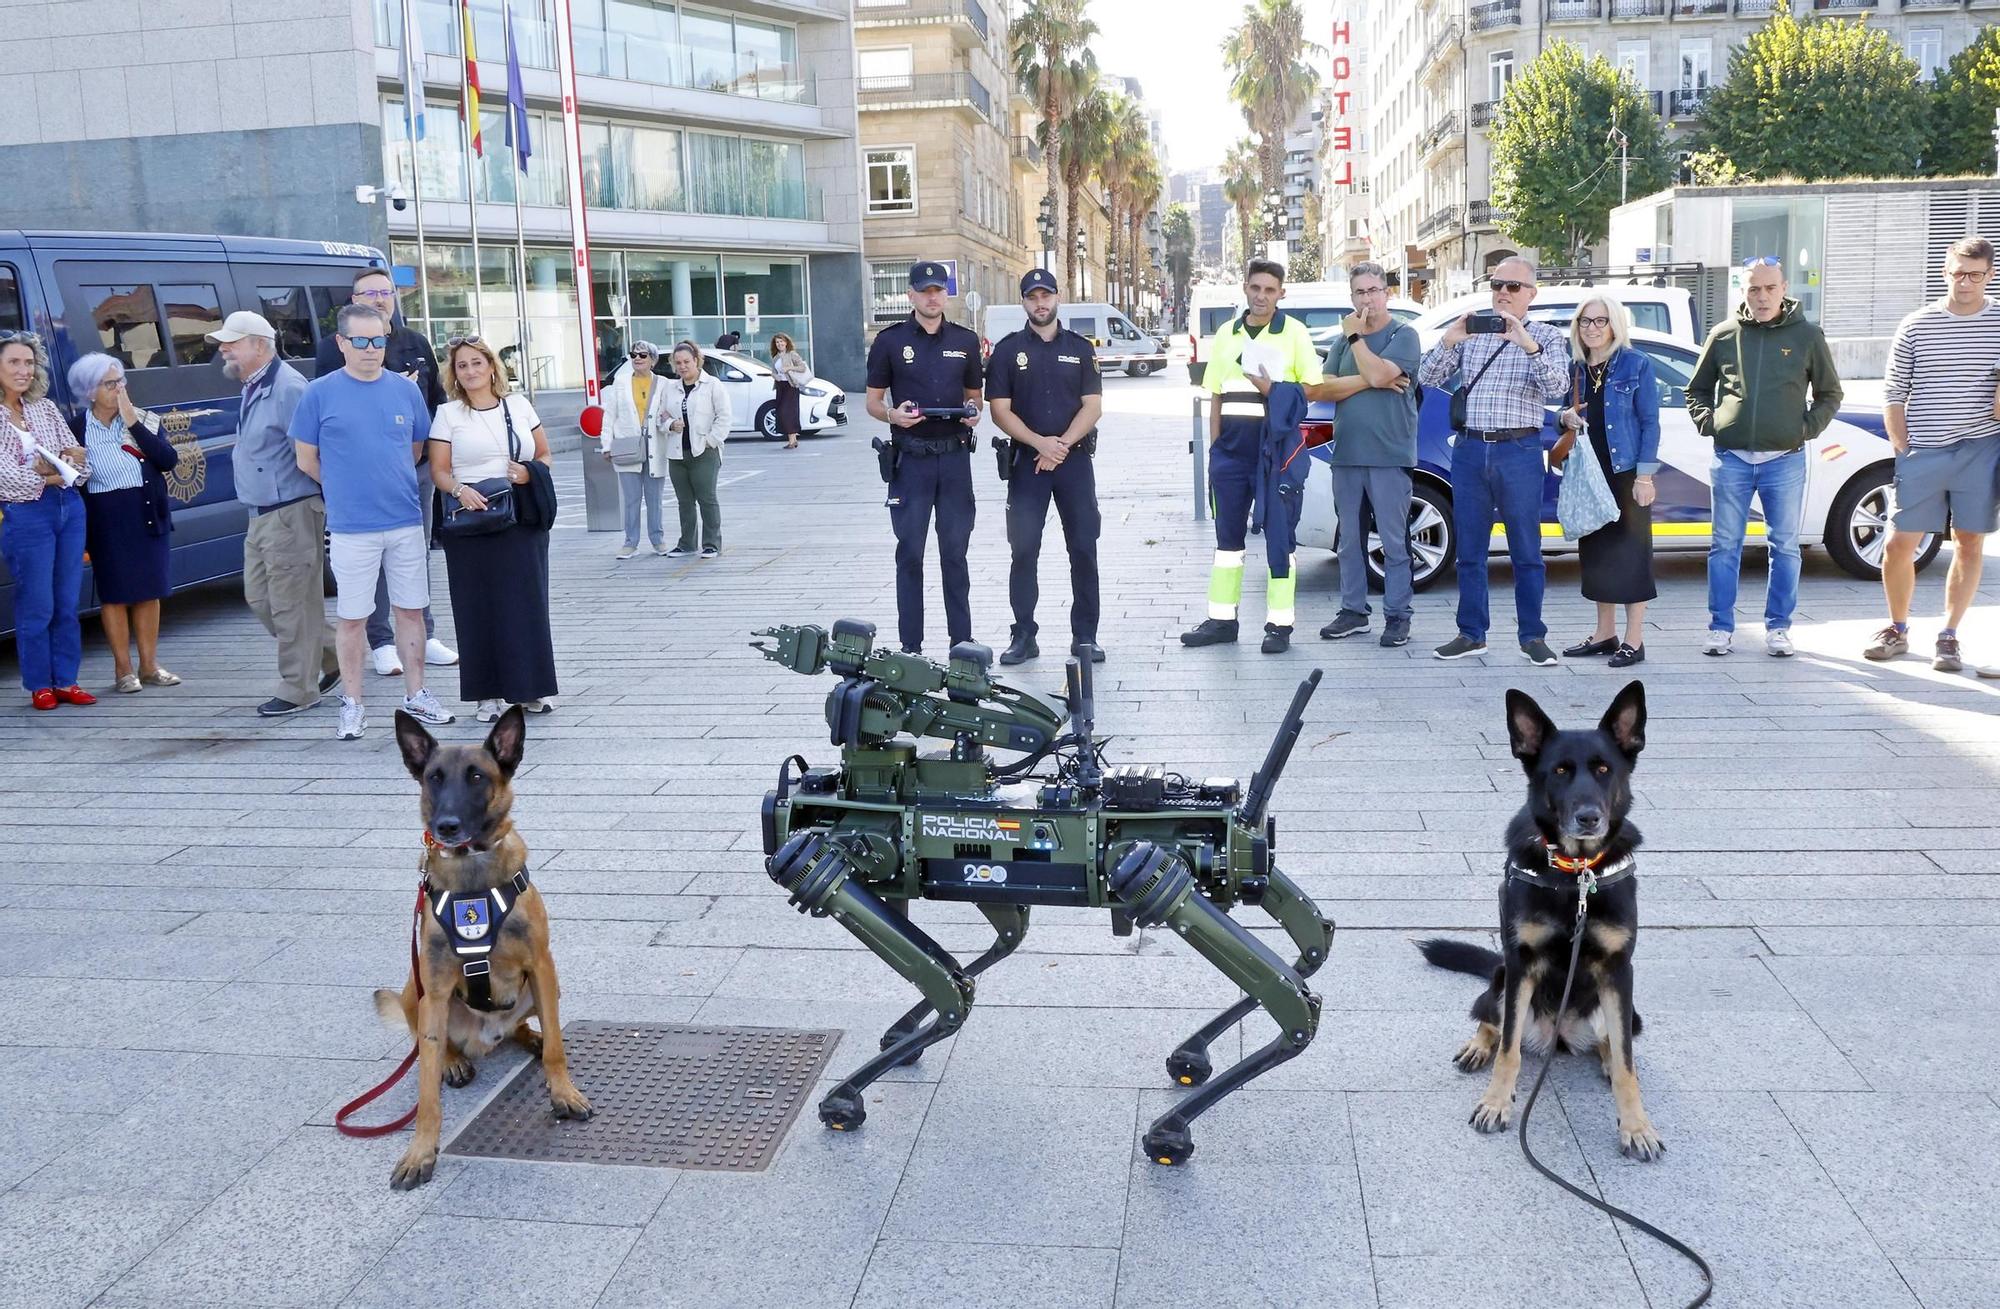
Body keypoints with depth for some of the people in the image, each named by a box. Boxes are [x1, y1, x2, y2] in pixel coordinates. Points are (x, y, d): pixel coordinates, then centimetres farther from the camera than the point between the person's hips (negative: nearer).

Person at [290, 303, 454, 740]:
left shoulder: (406, 390, 5)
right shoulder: (320, 393, -3)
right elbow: (306, 459, 4)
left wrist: (389, 485, 13)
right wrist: (347, 490, 8)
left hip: (407, 523, 3)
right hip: (351, 528, -3)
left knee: (411, 610, 10)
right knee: (352, 618, 4)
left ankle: (415, 696, 22)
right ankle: (352, 706, 13)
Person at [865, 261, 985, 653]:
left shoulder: (965, 340, 10)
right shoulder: (890, 340, 2)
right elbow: (872, 401, 5)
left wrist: (973, 412, -6)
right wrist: (893, 415, -17)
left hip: (954, 455, 2)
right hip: (911, 457, -2)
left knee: (955, 551, 7)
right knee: (910, 551, 1)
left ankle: (962, 642, 14)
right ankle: (910, 646, 6)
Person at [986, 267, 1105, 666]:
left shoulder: (1080, 348, 9)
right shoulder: (1007, 349, 5)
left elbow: (1093, 406, 2)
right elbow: (1000, 410, -1)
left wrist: (1062, 444, -13)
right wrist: (1040, 443, -14)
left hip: (1075, 458, 1)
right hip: (1026, 459, -1)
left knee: (1083, 549, 1)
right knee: (1024, 550, -2)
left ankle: (1084, 635, 8)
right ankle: (1024, 635, 5)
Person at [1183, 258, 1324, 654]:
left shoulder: (1294, 332, 0)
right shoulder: (1226, 334, 13)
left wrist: (1275, 389, -18)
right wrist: (1214, 447, 11)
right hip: (1231, 448, 5)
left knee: (1278, 536, -2)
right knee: (1228, 534, 9)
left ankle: (1279, 624, 3)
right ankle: (1221, 619, 16)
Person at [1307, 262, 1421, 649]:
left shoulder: (1403, 335, -1)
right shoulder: (1344, 340, 15)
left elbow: (1378, 372, -18)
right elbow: (1318, 389, 2)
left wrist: (1355, 336, -6)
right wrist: (1370, 382, -8)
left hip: (1389, 456, -5)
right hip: (1346, 455, 5)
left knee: (1394, 540, -2)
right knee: (1350, 539, 10)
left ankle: (1397, 616, 4)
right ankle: (1353, 611, 18)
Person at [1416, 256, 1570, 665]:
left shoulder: (1547, 336, 5)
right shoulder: (1469, 334, 11)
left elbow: (1557, 389, -11)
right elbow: (1427, 379, 5)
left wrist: (1528, 345, -23)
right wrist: (1448, 341, -12)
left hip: (1519, 451, -3)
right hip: (1469, 449, 3)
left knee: (1526, 551, 1)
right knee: (1469, 549, 7)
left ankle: (1532, 636, 9)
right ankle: (1471, 634, 15)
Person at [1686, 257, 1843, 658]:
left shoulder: (1807, 335, 4)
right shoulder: (1724, 334, 6)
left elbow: (1830, 394, 12)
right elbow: (1697, 389, 17)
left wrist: (1807, 429, -2)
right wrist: (1707, 423, 1)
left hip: (1785, 460, 0)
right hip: (1731, 459, 1)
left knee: (1785, 547, 5)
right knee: (1724, 546, 4)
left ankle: (1778, 627, 15)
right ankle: (1721, 626, 11)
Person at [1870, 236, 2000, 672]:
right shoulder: (1916, 327, 2)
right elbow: (1894, 395, 5)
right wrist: (1902, 450, -1)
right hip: (1923, 453, 0)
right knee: (1899, 544, 0)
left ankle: (1948, 636, 13)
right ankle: (1897, 630, 18)